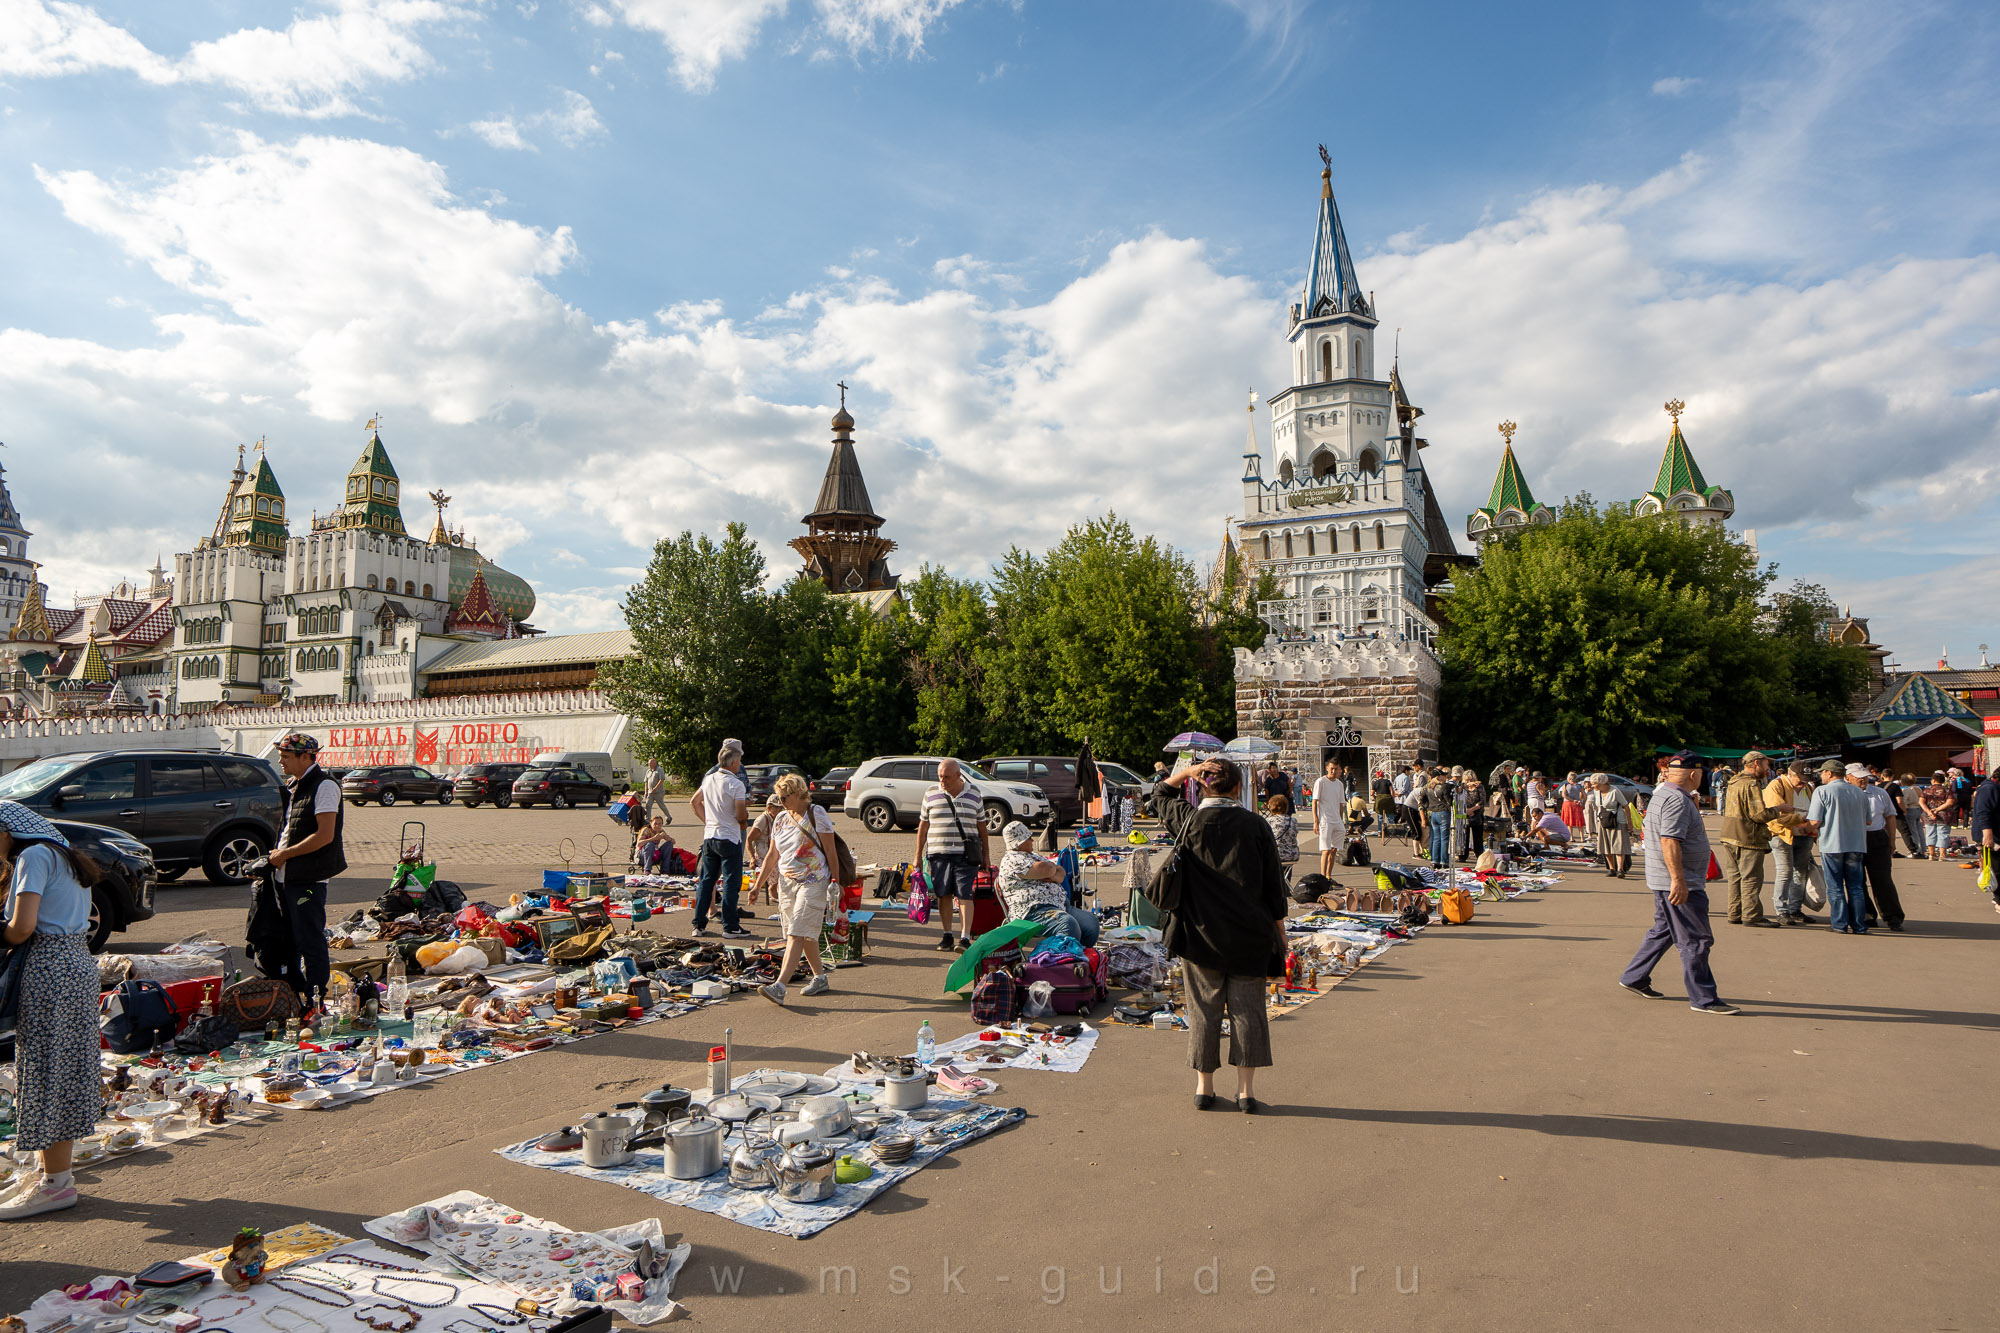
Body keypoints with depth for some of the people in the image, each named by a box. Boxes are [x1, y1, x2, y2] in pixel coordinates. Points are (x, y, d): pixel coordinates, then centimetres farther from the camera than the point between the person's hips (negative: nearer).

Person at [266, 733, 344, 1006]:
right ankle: (296, 995, 26)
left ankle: (316, 1002, 3)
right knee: (292, 940, 16)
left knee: (311, 943, -4)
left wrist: (284, 854, -13)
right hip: (284, 876, 9)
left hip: (308, 879, -9)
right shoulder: (293, 786, 16)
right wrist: (276, 856, 7)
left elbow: (325, 835, -20)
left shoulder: (324, 786, -13)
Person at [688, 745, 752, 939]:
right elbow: (741, 816, -18)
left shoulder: (709, 779, 6)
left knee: (706, 880, 11)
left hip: (709, 836, 7)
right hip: (729, 838, -7)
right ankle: (730, 926, 4)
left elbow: (694, 802, 17)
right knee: (731, 882, 1)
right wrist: (746, 813, 4)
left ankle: (699, 925, 15)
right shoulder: (736, 784, -15)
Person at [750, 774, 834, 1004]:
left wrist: (835, 882, -8)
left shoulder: (817, 814, -6)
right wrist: (758, 885, 15)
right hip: (786, 882, 7)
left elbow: (830, 851, -6)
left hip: (813, 882, -7)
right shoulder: (780, 819, 11)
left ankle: (779, 986, -22)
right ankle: (820, 978, 25)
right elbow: (772, 855, 17)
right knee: (806, 934, 11)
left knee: (797, 934, -14)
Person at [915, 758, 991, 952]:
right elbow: (923, 825, 10)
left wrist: (985, 854, 12)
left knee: (965, 896, -7)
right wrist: (918, 854, 8)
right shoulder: (931, 793, 6)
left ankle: (965, 938, -8)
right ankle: (947, 935, 18)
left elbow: (981, 824, 12)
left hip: (965, 854, -1)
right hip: (938, 853, 1)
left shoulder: (973, 793, 6)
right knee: (943, 895, 5)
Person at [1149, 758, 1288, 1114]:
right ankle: (1246, 1091, 12)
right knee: (1247, 1009, 8)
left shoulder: (1188, 821, -6)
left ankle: (1204, 1087, 18)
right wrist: (1279, 925, 10)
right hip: (1249, 936, 0)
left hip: (1200, 932, 0)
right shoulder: (1256, 826, -6)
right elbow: (1273, 883, 0)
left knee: (1204, 1008, 10)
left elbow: (1158, 798, 16)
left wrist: (1184, 772, 10)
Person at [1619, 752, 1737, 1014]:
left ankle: (1634, 978, 23)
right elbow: (1669, 841, -27)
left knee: (1663, 931, 18)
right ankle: (1703, 999, 2)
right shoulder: (1677, 800, -19)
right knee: (1696, 940, -4)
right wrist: (1678, 880, -29)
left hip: (1665, 881, 11)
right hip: (1678, 883, -11)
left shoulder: (1664, 794, 14)